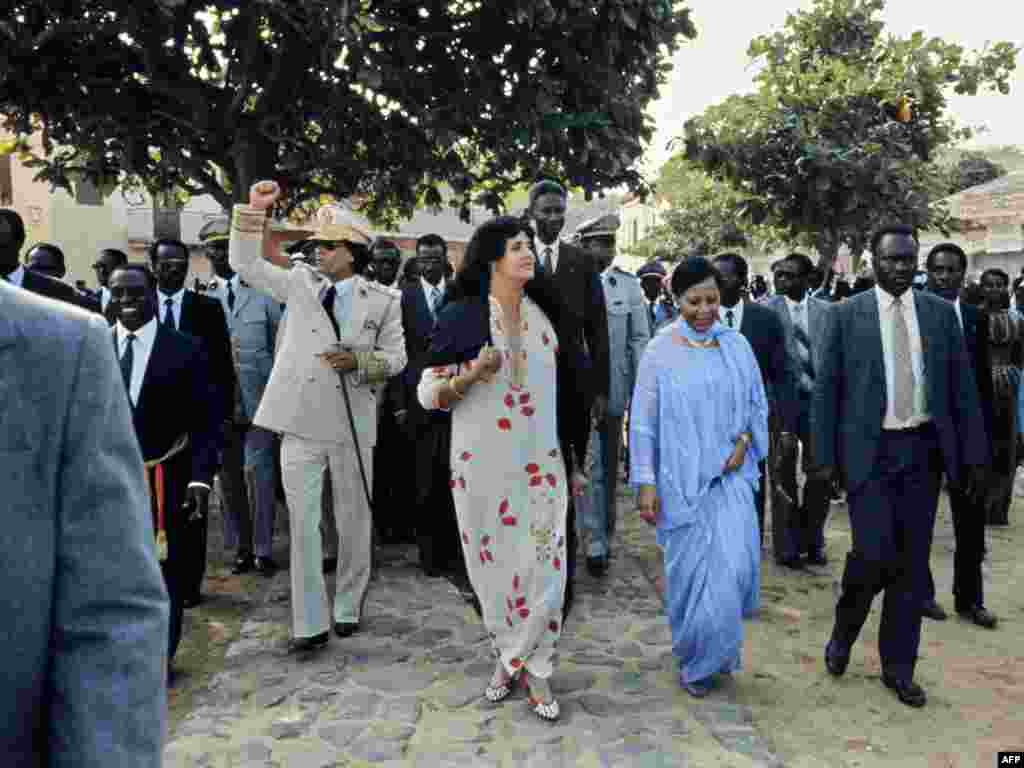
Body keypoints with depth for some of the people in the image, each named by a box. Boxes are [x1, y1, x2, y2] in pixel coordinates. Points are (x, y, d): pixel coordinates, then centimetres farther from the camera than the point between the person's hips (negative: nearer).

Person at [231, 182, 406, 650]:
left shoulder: (382, 299, 4)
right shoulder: (299, 281, 9)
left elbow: (396, 357, 4)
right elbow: (244, 264, 10)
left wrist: (359, 360, -14)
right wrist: (252, 211, 1)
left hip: (352, 423, 0)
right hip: (301, 422, 1)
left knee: (353, 519, 10)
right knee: (302, 522, 1)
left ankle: (347, 608, 28)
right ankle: (310, 621, 11)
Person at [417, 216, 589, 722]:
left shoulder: (545, 313, 6)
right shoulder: (462, 315, -5)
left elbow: (562, 391, 13)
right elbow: (427, 394, -5)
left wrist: (573, 462, 14)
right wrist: (472, 374, -24)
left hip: (541, 461, 2)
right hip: (481, 464, -2)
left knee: (544, 564, -2)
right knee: (491, 563, 9)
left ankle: (528, 667, 18)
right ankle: (511, 656, 32)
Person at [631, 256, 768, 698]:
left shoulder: (736, 345, 3)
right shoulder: (660, 350, -5)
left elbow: (758, 404, 12)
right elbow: (643, 422, -4)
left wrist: (744, 441, -6)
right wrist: (645, 483, -8)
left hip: (730, 476, 2)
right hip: (681, 480, -2)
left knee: (734, 566, -6)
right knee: (690, 571, 5)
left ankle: (718, 652, 22)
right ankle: (693, 660, 29)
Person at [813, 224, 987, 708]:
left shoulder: (941, 313, 6)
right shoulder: (846, 315, -1)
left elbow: (962, 388, 7)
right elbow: (826, 390, -2)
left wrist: (972, 454, 4)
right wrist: (824, 457, -5)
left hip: (923, 450, 3)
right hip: (869, 450, -3)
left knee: (912, 562, 7)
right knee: (875, 553, -9)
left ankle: (898, 666, 22)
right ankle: (844, 629, 21)